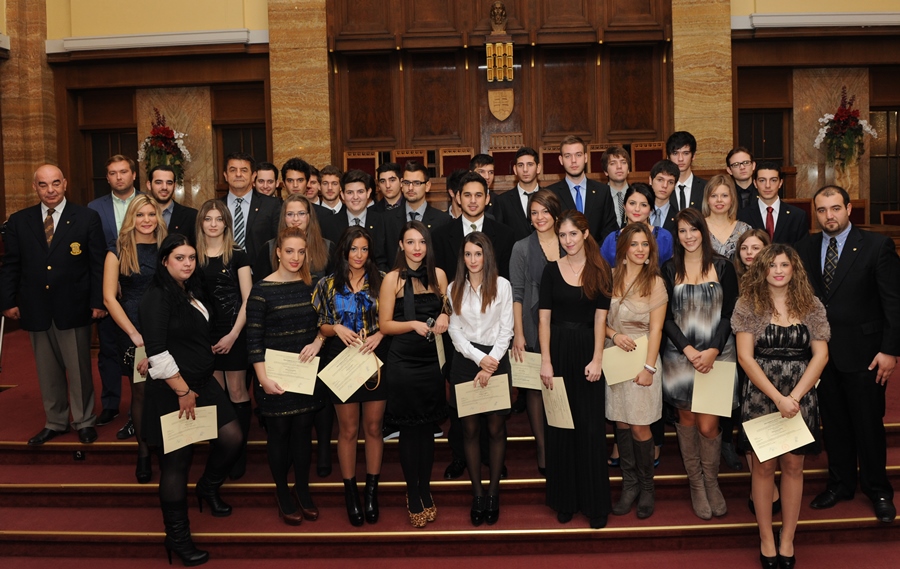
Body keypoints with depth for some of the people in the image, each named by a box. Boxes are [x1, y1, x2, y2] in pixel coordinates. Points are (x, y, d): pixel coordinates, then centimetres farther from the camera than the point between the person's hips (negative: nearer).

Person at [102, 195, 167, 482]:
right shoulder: (119, 252, 1)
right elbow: (109, 297, -3)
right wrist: (135, 335, -10)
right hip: (133, 331, -1)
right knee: (140, 392, 5)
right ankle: (143, 452, 19)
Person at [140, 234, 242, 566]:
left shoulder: (192, 292, 9)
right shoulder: (158, 297, -17)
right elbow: (157, 352, -22)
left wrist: (196, 387, 14)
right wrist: (182, 391, -17)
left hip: (202, 382, 8)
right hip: (172, 390, -8)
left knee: (231, 437, 2)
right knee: (176, 463, 2)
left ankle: (209, 488, 32)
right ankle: (177, 538, 17)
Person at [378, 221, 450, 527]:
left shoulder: (438, 275, 6)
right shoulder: (392, 279, -4)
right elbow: (384, 325, -4)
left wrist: (444, 316, -7)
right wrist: (414, 324, -19)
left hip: (431, 360, 3)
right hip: (403, 361, -3)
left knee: (428, 428, 10)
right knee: (409, 429, 5)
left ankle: (425, 491, 24)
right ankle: (413, 495, 18)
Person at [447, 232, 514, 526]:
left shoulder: (502, 285, 0)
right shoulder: (454, 288, 6)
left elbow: (506, 330, -3)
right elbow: (455, 331, 4)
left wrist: (489, 365, -11)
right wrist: (479, 359, -9)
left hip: (496, 361, -2)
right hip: (465, 362, 2)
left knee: (496, 429, 1)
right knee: (470, 429, 3)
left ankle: (493, 493, 11)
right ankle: (477, 494, 11)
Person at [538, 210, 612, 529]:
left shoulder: (600, 271, 2)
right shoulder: (552, 270, 3)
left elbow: (600, 317, -4)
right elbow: (544, 318, 0)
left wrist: (597, 359, -12)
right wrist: (545, 360, -8)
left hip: (587, 350, -1)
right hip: (559, 350, 1)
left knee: (590, 427, 2)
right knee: (559, 426, 7)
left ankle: (595, 502, 13)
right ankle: (564, 500, 20)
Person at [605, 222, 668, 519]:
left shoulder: (655, 282, -4)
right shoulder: (610, 277, 3)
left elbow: (656, 328, -6)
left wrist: (649, 367, -11)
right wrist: (613, 334, -10)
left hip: (642, 355, -3)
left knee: (640, 426, -2)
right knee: (620, 423, 7)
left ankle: (646, 487, 16)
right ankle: (629, 484, 20)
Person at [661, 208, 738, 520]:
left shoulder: (723, 267, 3)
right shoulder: (669, 269, 4)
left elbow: (729, 314, 0)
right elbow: (666, 317, 1)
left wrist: (713, 350, -13)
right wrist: (688, 350, -11)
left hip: (716, 355, -1)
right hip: (680, 355, 1)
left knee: (707, 425, -5)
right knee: (686, 420, 7)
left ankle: (711, 483, 18)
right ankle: (696, 485, 21)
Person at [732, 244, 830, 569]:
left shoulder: (811, 306, 3)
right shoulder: (749, 304, -2)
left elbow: (820, 355, -2)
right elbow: (745, 356, -8)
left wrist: (794, 396, -13)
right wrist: (778, 398, -15)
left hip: (801, 398, 2)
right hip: (761, 397, -1)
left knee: (793, 466, 6)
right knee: (764, 466, 5)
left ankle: (787, 540, 17)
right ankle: (766, 540, 15)